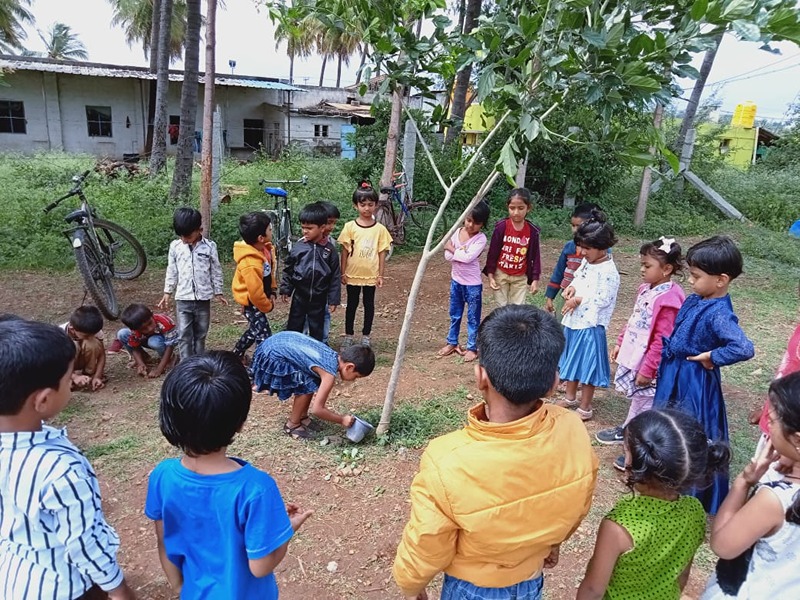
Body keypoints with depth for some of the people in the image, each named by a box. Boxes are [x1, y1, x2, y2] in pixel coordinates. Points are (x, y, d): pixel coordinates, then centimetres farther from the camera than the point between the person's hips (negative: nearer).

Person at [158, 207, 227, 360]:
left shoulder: (209, 246, -6)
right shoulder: (175, 246, -1)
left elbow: (216, 271, 2)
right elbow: (172, 271, 7)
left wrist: (218, 293, 4)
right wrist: (167, 293, 6)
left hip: (203, 299, 0)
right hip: (183, 299, 0)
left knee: (200, 335, 12)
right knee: (184, 336, -1)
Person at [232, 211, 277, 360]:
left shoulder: (265, 247, -9)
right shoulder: (251, 264, -36)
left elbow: (271, 271, 9)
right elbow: (255, 293, -29)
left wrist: (272, 292, 3)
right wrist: (267, 306, -12)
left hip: (259, 297, 9)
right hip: (251, 301, -9)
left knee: (256, 329, 25)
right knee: (264, 336, -4)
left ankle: (237, 354, 44)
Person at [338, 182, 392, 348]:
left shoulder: (380, 229, -4)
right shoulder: (350, 227, -5)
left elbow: (382, 253, 0)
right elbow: (345, 251, 0)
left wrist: (380, 275, -2)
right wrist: (343, 273, -1)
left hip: (371, 275, 0)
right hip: (353, 274, 0)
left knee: (369, 305, 11)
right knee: (352, 305, 13)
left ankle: (366, 336, 25)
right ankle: (349, 336, 26)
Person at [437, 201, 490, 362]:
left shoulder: (481, 238, -16)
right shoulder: (456, 232, -2)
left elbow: (468, 257, -27)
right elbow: (447, 256, -6)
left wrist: (452, 249, -14)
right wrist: (462, 253, -20)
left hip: (472, 283, -5)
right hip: (456, 280, 5)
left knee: (473, 317, 7)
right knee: (455, 315, 19)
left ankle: (472, 348, 20)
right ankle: (452, 343, 33)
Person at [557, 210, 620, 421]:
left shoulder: (608, 271, -21)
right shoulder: (586, 262, 4)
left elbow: (603, 300, -23)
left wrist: (579, 300, -20)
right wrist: (571, 288, -2)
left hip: (590, 324, -9)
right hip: (573, 320, 9)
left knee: (587, 364, 3)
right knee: (572, 360, 21)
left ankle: (585, 408, 19)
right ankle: (570, 398, 39)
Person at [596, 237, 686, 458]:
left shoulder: (668, 300, -24)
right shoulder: (646, 289, 4)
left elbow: (661, 341, -23)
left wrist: (647, 370, -20)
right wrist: (620, 343, 18)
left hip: (649, 365, -8)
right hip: (633, 357, 8)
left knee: (644, 406, 5)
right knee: (636, 398, 25)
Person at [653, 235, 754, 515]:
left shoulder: (718, 314, -26)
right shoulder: (696, 300, 0)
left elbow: (744, 348, -40)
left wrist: (711, 358, -26)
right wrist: (668, 353, 5)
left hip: (693, 384, -9)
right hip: (674, 376, 9)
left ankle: (693, 495, 28)